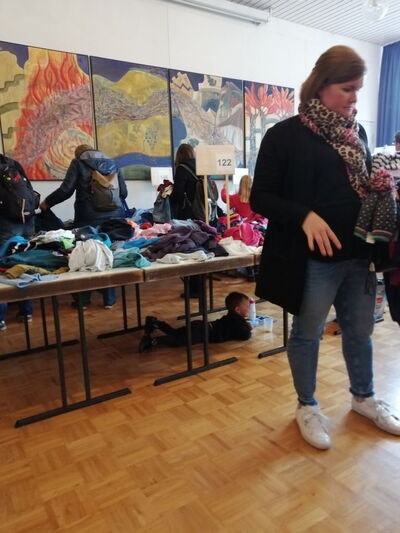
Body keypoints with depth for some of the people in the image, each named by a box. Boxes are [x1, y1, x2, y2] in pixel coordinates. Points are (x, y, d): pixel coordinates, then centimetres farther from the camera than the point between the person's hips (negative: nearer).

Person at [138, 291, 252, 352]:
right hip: (204, 332, -9)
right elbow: (245, 336, -15)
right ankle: (152, 340, -37)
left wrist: (245, 325, 28)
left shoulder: (232, 317, 23)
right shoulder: (238, 321, -5)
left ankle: (155, 322, 15)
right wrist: (248, 331, 7)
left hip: (202, 326, 9)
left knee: (175, 333, 19)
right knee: (179, 341, -24)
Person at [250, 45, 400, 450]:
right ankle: (307, 407, 33)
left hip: (359, 254, 6)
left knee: (360, 330, 19)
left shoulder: (356, 132, 10)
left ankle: (363, 397, 43)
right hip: (313, 259, -6)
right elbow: (260, 197, -11)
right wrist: (304, 216, -26)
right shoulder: (285, 135, -8)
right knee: (307, 334, 11)